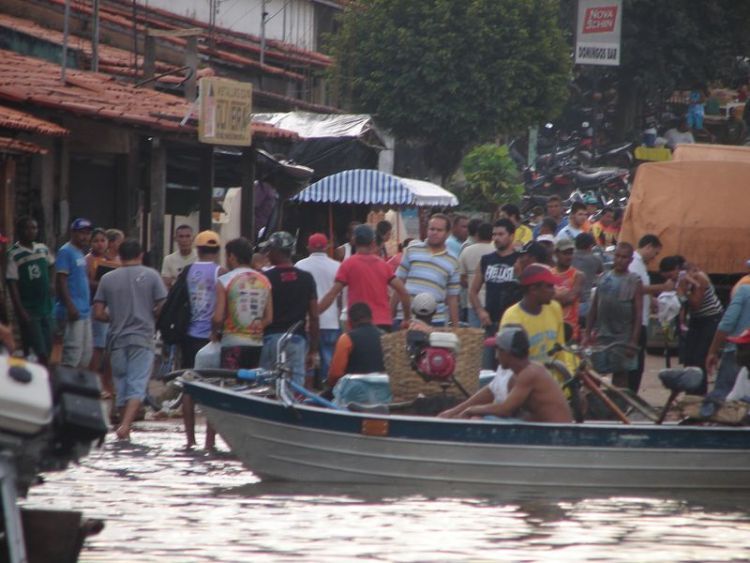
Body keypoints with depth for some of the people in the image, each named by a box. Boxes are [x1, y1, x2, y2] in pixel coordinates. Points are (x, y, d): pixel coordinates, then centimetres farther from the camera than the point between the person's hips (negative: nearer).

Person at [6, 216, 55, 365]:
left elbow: (51, 266, 29)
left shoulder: (43, 249, 7)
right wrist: (21, 312, -19)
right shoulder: (14, 255, -12)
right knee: (39, 354, -11)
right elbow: (12, 284, -14)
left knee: (46, 352, 9)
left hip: (46, 308, 6)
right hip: (29, 312, -6)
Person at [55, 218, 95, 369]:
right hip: (73, 311, -10)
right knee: (74, 351, -12)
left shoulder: (80, 253, 18)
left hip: (84, 311, 10)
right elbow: (61, 280, -17)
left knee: (87, 351, 11)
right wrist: (70, 306, -23)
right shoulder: (66, 252, -10)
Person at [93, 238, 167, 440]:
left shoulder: (108, 278, 5)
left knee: (122, 385, 14)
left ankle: (124, 426, 19)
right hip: (142, 338, -2)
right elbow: (163, 308, -5)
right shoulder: (150, 276, -1)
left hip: (117, 338, 2)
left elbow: (98, 313, 2)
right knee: (137, 385, -7)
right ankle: (126, 424, -24)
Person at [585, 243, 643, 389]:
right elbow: (594, 308, 12)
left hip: (622, 337, -4)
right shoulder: (604, 278, 8)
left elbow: (638, 313, -6)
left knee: (620, 376, 2)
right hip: (601, 336, 4)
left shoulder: (634, 282, -3)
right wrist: (587, 333, 8)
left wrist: (633, 341, -11)